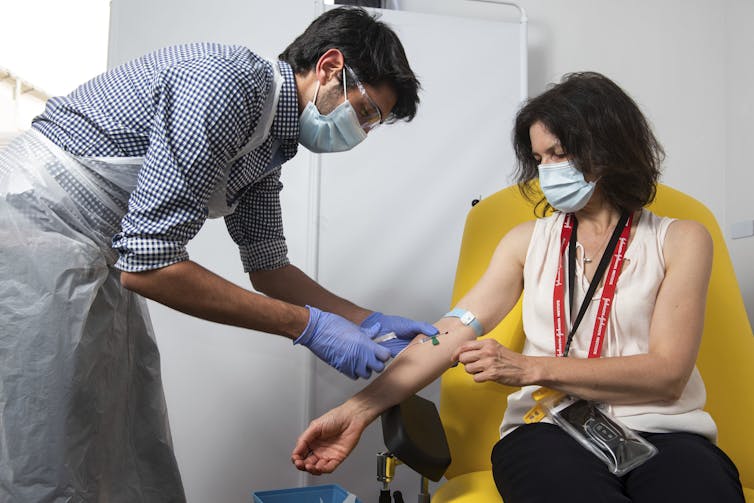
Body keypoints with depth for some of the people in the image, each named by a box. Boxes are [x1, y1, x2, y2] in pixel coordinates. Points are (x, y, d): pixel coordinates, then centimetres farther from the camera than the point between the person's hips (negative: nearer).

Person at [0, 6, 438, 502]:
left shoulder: (266, 150, 7)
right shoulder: (230, 81, -23)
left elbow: (268, 268, 15)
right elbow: (149, 265, -27)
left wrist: (371, 322, 5)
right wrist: (308, 325, -21)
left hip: (99, 264, 10)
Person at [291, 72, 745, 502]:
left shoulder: (679, 240, 7)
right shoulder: (529, 241, 15)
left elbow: (668, 373, -4)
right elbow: (454, 332, 3)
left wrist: (529, 368, -13)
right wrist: (360, 410, -9)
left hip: (664, 431, 0)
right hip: (549, 429, 1)